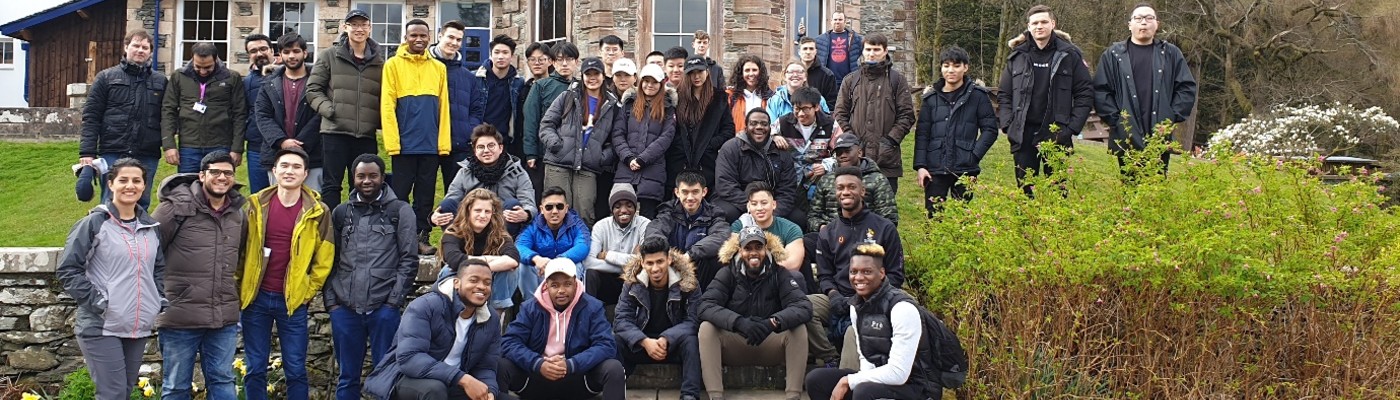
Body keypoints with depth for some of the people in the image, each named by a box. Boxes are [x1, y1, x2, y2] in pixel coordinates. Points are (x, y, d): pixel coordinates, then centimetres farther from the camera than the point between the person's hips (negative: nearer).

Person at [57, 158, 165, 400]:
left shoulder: (151, 227, 12)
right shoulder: (94, 223, -6)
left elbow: (159, 269, 24)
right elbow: (67, 269, -7)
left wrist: (160, 301, 10)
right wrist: (95, 301, -15)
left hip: (139, 327, 6)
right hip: (101, 327, -6)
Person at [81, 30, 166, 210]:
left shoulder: (161, 82, 14)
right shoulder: (106, 78, 8)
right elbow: (91, 117, 3)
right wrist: (87, 152, -6)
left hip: (148, 156, 2)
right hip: (113, 153, -2)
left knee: (141, 205, 6)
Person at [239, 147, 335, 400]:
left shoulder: (318, 212, -2)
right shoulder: (255, 205, 1)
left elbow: (323, 261, 3)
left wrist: (306, 292, -1)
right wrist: (239, 290, 2)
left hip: (293, 301, -1)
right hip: (256, 297, 1)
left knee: (295, 370, 3)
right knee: (255, 369, 8)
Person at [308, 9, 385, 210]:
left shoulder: (379, 62, 11)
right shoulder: (329, 56, 6)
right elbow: (313, 89, 4)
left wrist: (380, 120, 0)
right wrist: (329, 110, -9)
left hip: (366, 135, 2)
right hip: (335, 132, -2)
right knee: (331, 184, -1)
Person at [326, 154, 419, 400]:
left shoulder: (400, 211, 3)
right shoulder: (340, 213, 12)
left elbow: (409, 259, -1)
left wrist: (395, 301, -8)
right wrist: (331, 300, 2)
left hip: (384, 308, -3)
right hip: (345, 307, 3)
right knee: (347, 377, 10)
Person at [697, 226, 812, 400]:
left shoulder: (779, 274, -6)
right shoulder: (728, 273, -5)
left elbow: (804, 307, -20)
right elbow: (704, 305, -21)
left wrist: (773, 322, -41)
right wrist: (739, 322, -38)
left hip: (771, 345, 0)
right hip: (734, 345, 0)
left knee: (799, 329, -26)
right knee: (707, 328, -26)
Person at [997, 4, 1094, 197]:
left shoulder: (1069, 55, 1)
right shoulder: (1017, 56, 7)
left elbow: (1085, 94, 1)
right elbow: (1004, 95, 11)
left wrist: (1072, 128, -7)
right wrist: (1008, 125, -2)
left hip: (1056, 135, -2)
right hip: (1023, 135, 2)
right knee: (1025, 190, 6)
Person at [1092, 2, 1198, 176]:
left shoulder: (1171, 54, 9)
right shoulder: (1113, 55, 5)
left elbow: (1187, 88, 7)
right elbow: (1100, 90, 2)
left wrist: (1171, 118, -3)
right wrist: (1115, 120, -8)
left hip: (1160, 137, 1)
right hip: (1126, 138, -1)